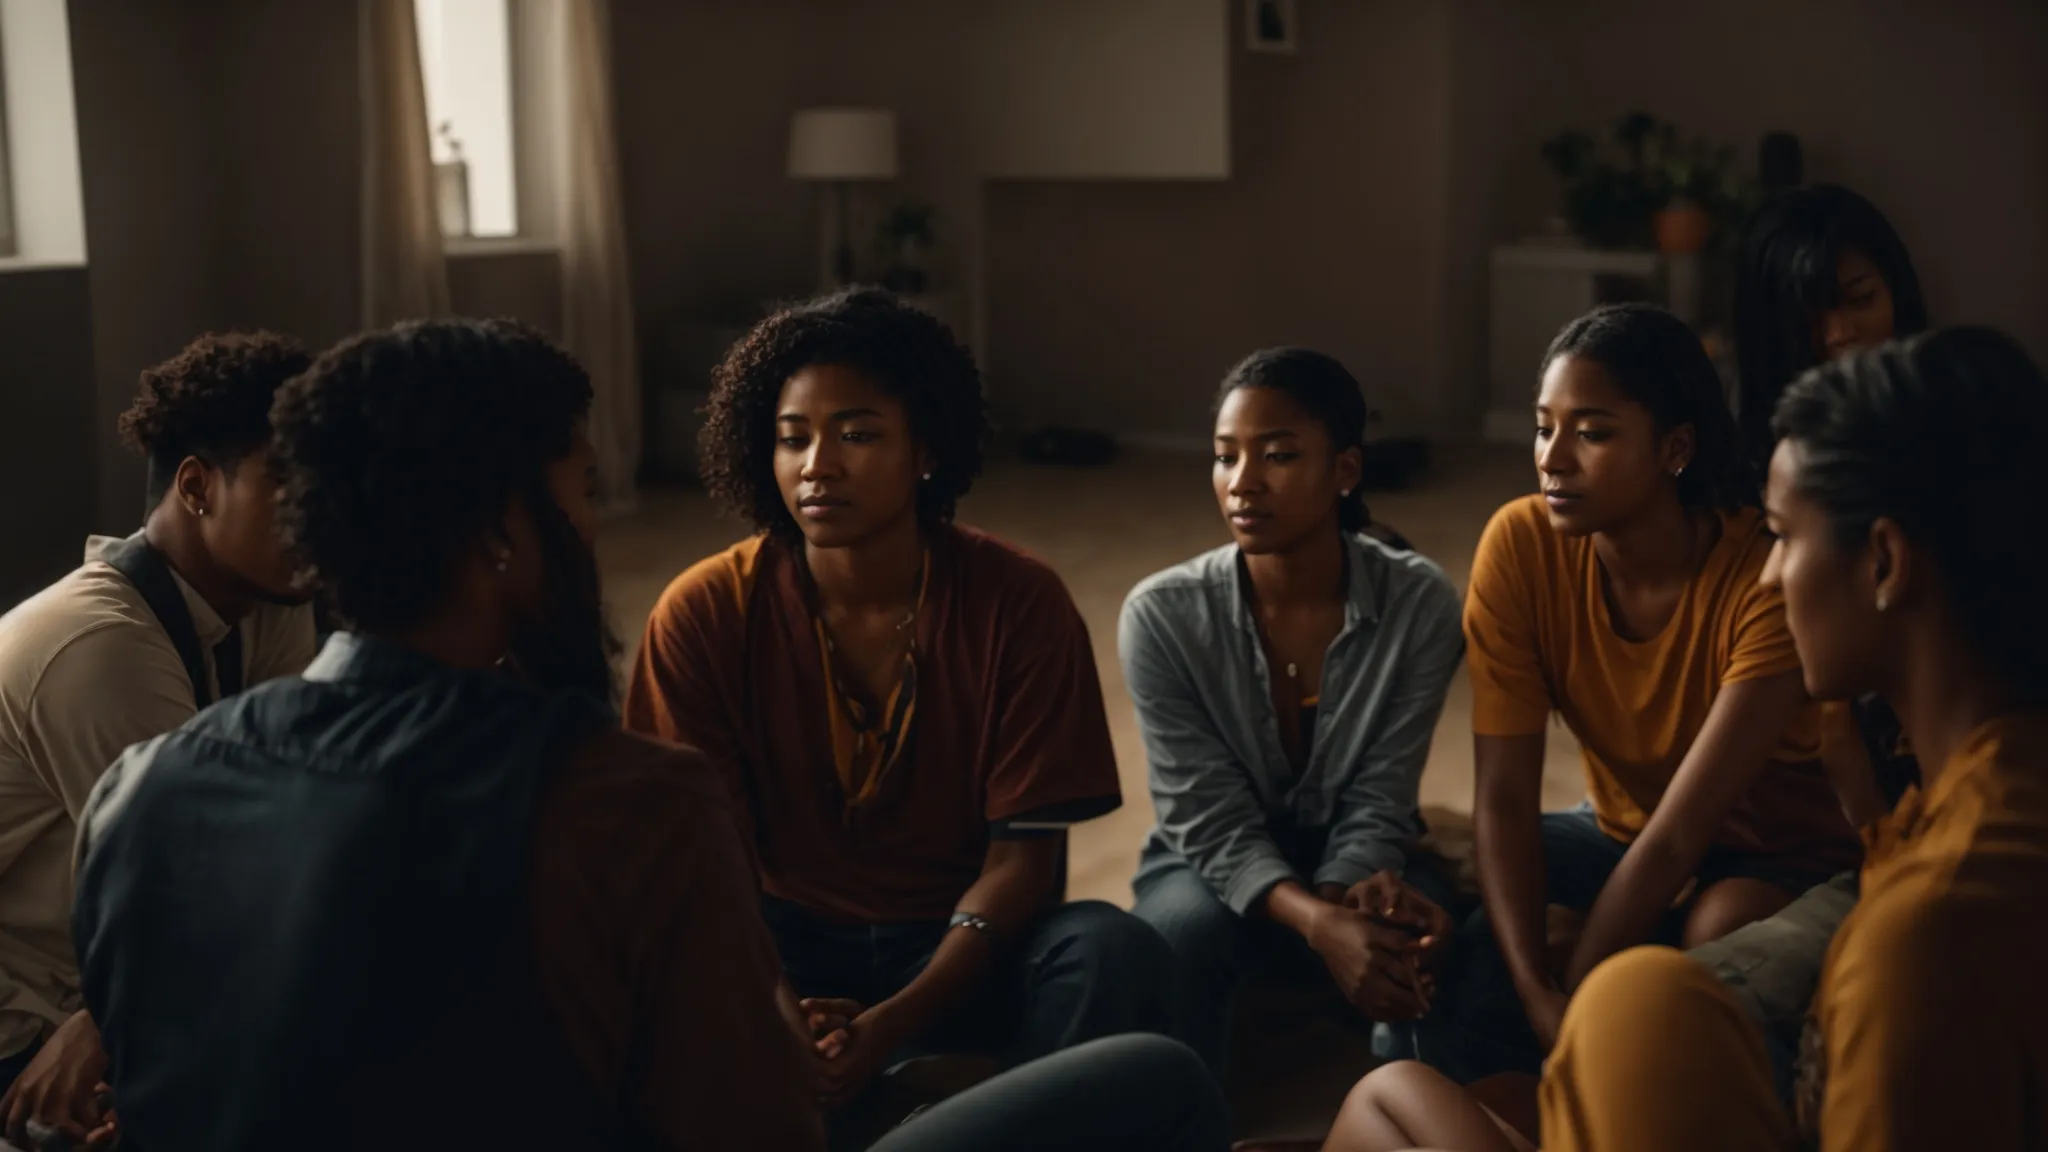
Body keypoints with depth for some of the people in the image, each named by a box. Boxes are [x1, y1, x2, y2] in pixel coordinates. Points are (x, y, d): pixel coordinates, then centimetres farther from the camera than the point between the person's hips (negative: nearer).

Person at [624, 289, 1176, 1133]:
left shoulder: (1020, 603, -11)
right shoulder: (703, 615, -10)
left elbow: (1024, 853, -12)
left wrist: (896, 1021, -27)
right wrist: (778, 1014, -31)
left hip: (966, 947, 0)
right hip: (790, 949, 0)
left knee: (1114, 952, -30)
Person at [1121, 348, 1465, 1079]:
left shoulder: (1420, 603, -17)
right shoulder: (1162, 615, -19)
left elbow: (1378, 804, -14)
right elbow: (1210, 821, -20)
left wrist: (1350, 896, -37)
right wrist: (1317, 922, -39)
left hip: (1357, 861, 1)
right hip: (1214, 866, -1)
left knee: (1427, 943, -33)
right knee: (1179, 931, -37)